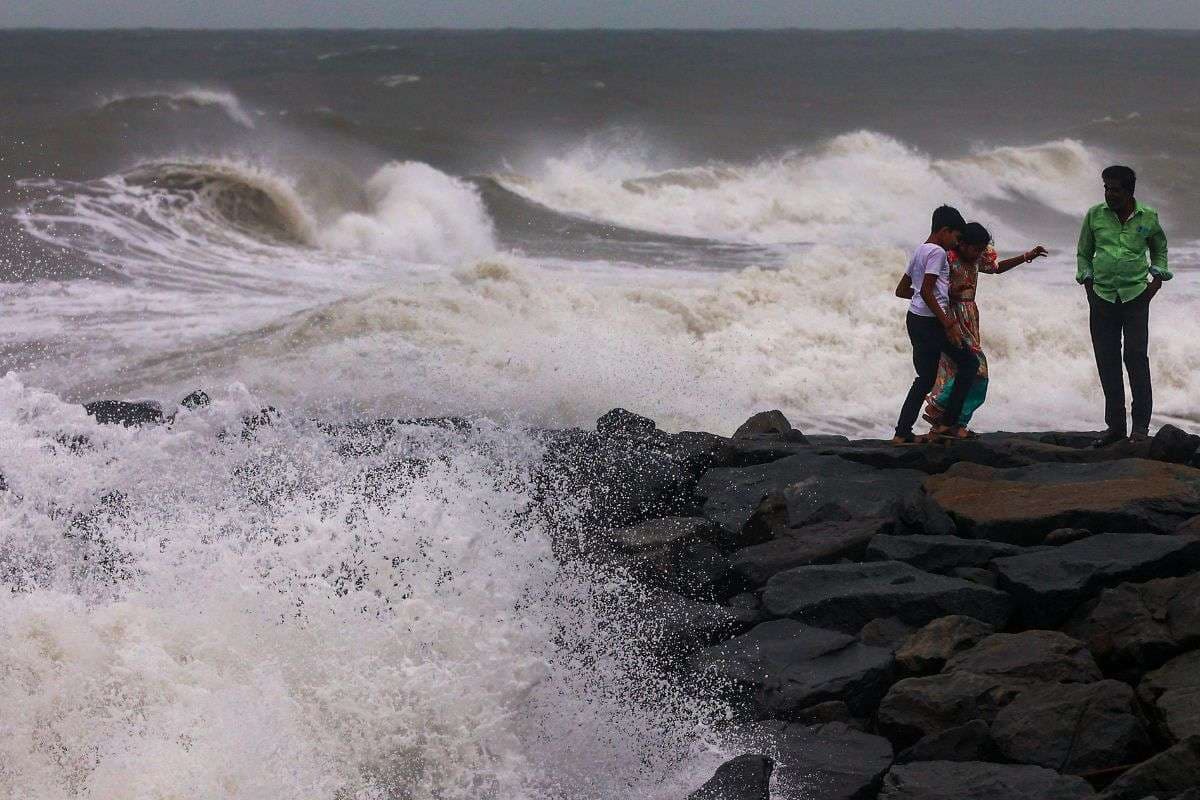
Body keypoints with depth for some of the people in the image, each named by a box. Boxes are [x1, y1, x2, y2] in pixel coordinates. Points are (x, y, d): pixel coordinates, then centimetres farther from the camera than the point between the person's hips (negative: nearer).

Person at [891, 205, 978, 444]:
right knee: (969, 362, 4)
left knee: (926, 379, 12)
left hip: (914, 318, 9)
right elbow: (926, 292, -20)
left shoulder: (919, 252, 18)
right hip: (930, 321, -9)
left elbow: (901, 291, 24)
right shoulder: (937, 252, -11)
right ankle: (949, 423, 3)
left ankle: (902, 433, 6)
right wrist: (948, 323, -19)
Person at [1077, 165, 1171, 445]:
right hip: (1102, 297, 2)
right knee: (1107, 362, 1)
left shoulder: (1148, 218, 2)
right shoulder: (1094, 216, 3)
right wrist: (1088, 284, 2)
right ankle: (1115, 425, 8)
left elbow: (1159, 249, 19)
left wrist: (1157, 280, 6)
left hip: (1136, 296, -2)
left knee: (1136, 357, -9)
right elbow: (1083, 254, 13)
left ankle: (1141, 424, -6)